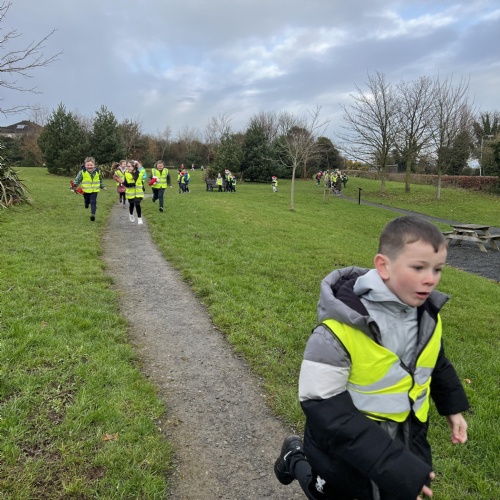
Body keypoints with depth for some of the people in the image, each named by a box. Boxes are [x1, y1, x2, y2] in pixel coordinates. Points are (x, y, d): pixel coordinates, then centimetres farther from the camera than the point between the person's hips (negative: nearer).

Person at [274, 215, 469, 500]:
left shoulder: (428, 317, -8)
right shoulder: (341, 329, -31)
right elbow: (325, 407, -29)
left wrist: (452, 406, 21)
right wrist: (393, 467, -31)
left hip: (407, 443, 6)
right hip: (347, 454, -5)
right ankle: (297, 459, 45)